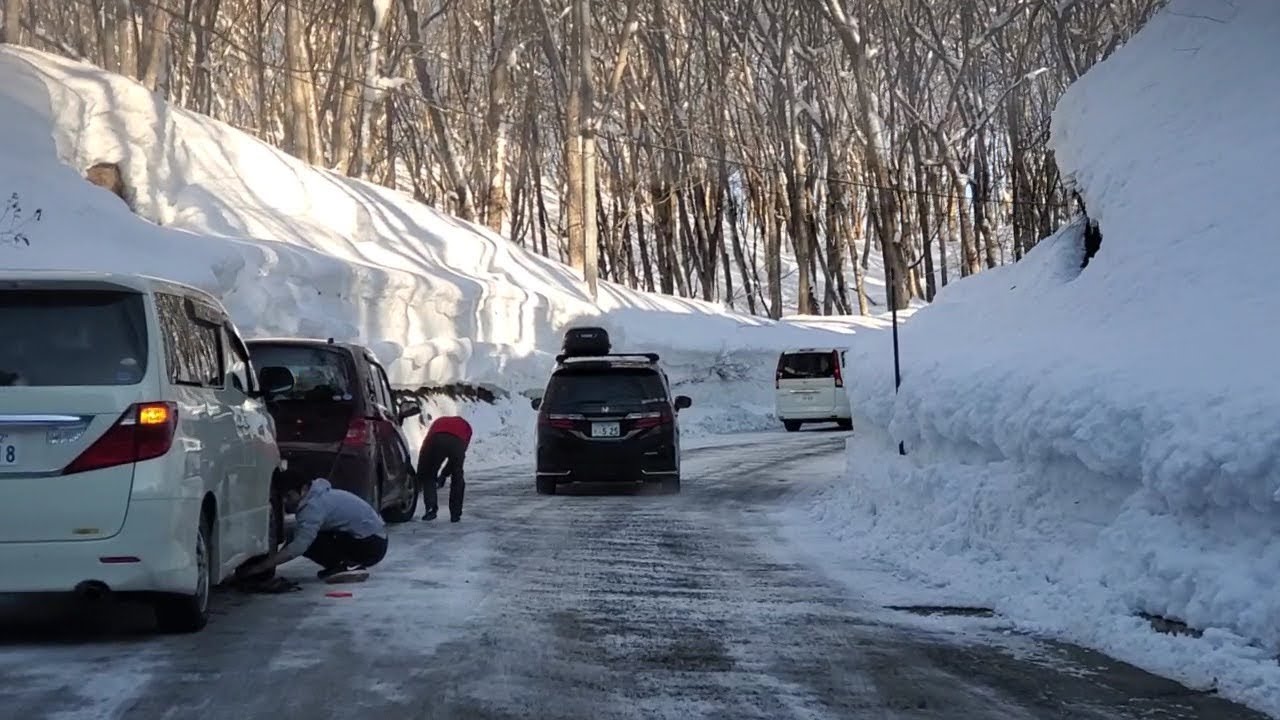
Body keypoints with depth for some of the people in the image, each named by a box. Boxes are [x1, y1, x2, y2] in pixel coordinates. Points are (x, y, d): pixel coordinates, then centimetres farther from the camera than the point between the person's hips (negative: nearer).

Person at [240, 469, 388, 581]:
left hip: (371, 545, -10)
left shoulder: (314, 505, -21)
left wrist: (260, 567, -30)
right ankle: (350, 564, 10)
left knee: (306, 541, -14)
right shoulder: (318, 495, 9)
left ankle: (346, 565, -11)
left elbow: (298, 547, -29)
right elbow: (300, 539, 16)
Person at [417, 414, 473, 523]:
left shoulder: (439, 422, 43)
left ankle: (431, 508, 7)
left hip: (437, 441, 0)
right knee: (457, 478, 21)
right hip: (457, 443, 0)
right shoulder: (465, 426, 40)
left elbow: (424, 450, 37)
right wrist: (444, 474, 39)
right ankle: (455, 514, 21)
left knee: (428, 476, 20)